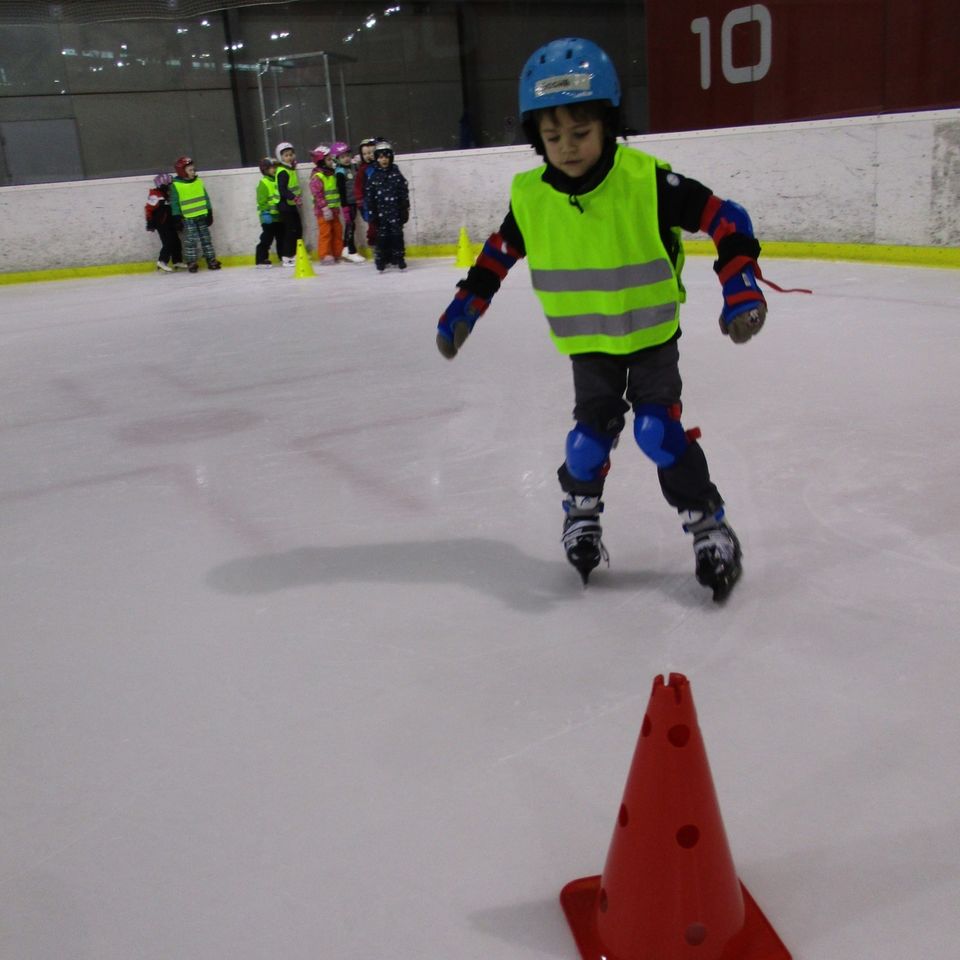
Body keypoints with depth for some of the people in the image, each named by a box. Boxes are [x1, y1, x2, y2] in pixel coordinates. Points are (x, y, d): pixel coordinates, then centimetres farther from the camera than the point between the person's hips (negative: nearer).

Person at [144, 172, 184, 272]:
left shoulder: (169, 194, 11)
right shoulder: (156, 195, -16)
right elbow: (148, 209, -17)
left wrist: (178, 220, 20)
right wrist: (150, 223, -16)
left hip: (170, 223, 8)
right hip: (161, 223, -8)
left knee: (176, 241, 9)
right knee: (169, 242, -13)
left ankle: (177, 261, 18)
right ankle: (162, 262, -5)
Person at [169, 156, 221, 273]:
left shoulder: (198, 182, 5)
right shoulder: (176, 185, -8)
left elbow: (206, 198, 10)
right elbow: (174, 203, -6)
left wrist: (209, 214, 7)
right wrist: (177, 218, -9)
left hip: (202, 216, 4)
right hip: (188, 218, -4)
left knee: (206, 238, 10)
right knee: (191, 240, -4)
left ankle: (211, 260, 16)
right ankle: (191, 263, 4)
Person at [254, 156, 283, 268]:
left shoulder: (277, 181, 14)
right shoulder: (263, 183, -9)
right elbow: (262, 201, -15)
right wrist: (265, 213, -20)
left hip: (279, 217, 7)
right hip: (269, 217, -7)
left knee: (281, 238, 13)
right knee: (266, 239, -4)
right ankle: (261, 259, 1)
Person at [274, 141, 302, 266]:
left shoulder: (291, 169, 13)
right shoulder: (282, 172, -15)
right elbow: (282, 190, -25)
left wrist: (297, 198, 14)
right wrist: (294, 198, -33)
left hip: (293, 205, 9)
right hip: (286, 206, -9)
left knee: (298, 229, 12)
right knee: (290, 231, -7)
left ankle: (295, 255, 20)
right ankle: (286, 257, -2)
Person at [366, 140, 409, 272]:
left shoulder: (396, 174, 2)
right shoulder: (374, 176, 3)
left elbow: (404, 193, 2)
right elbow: (370, 197, 3)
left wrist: (405, 210, -3)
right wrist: (372, 214, -2)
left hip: (395, 211, 0)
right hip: (381, 211, 1)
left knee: (397, 235, 1)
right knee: (382, 237, 3)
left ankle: (399, 259, 10)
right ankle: (381, 262, 10)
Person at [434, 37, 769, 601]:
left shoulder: (648, 182, -24)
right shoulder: (529, 197, -13)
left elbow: (726, 219, -18)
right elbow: (500, 252, 6)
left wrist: (740, 287, -26)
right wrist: (466, 306, 5)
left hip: (652, 331, -2)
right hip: (586, 340, 3)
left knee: (658, 428, -12)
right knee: (593, 428, -2)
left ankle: (709, 527, 6)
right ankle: (581, 510, 29)